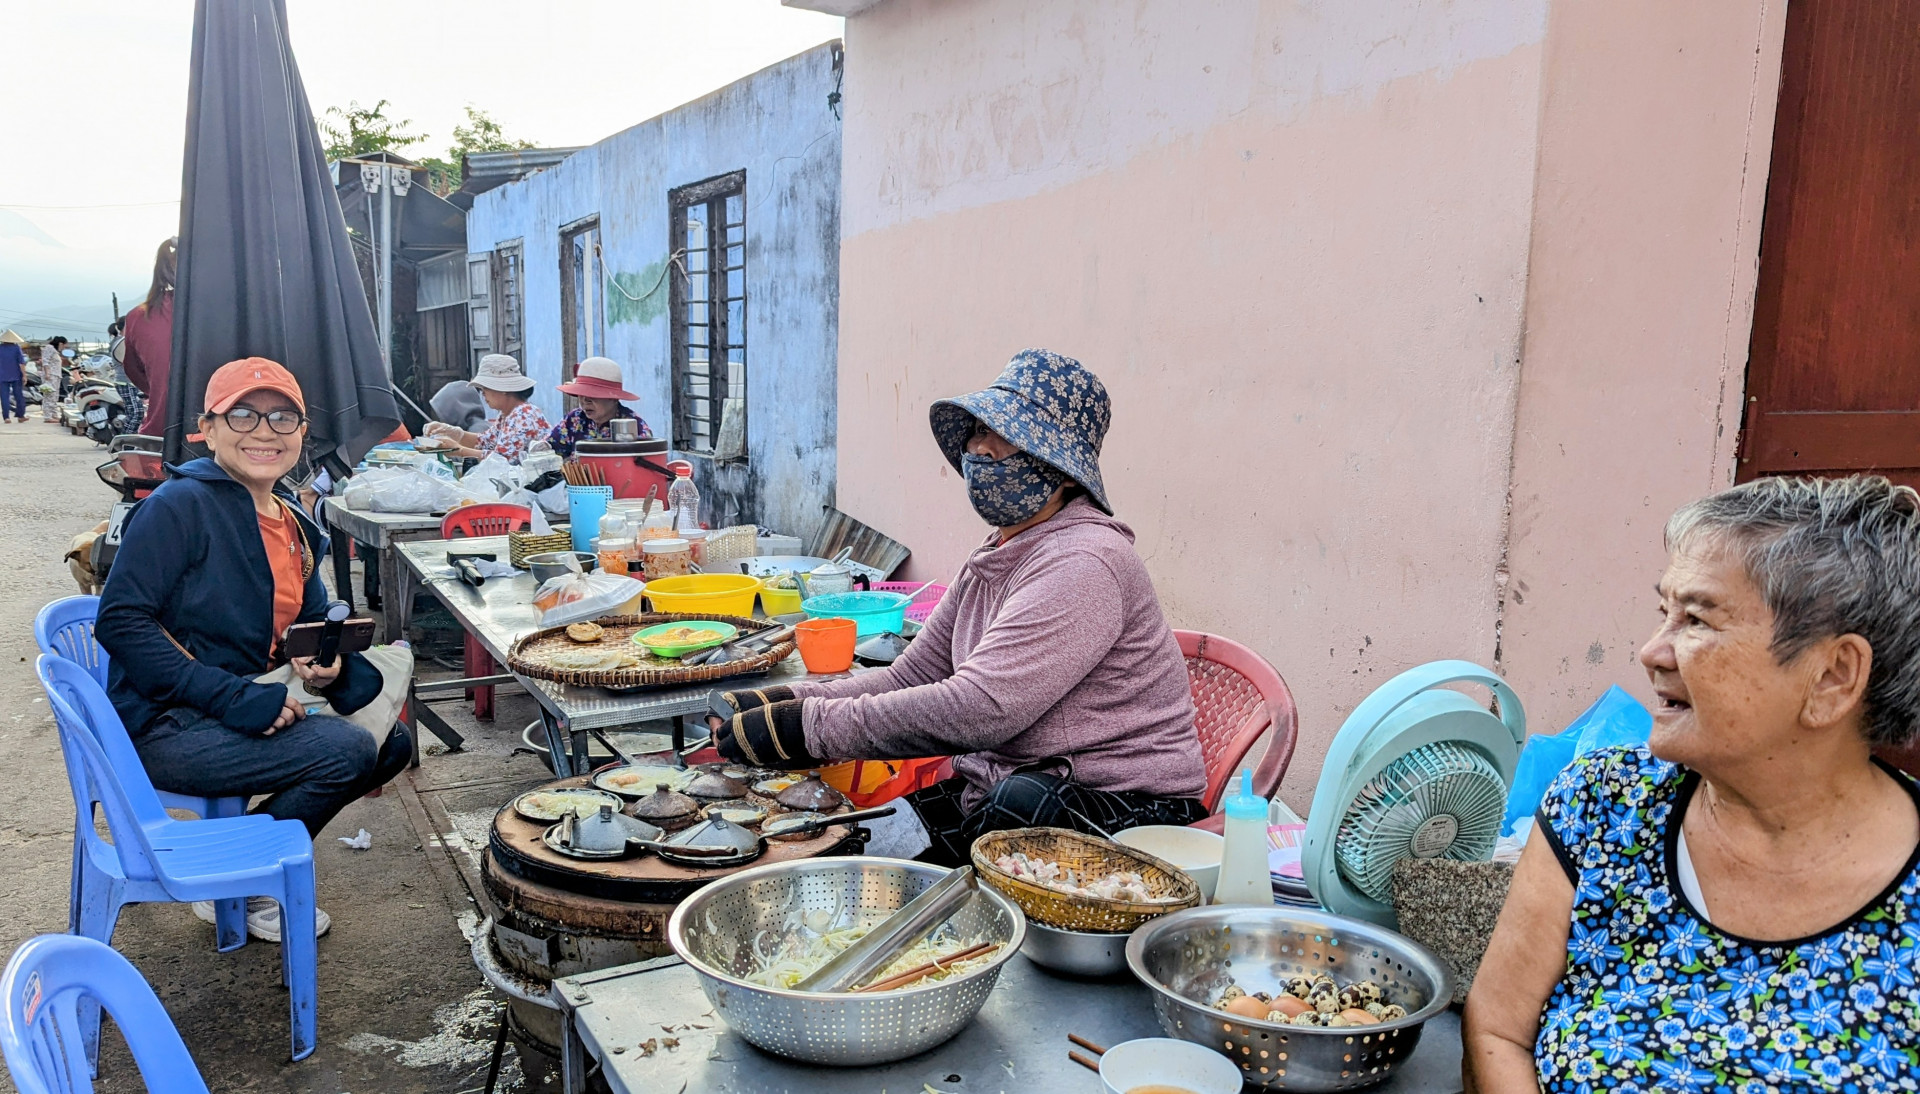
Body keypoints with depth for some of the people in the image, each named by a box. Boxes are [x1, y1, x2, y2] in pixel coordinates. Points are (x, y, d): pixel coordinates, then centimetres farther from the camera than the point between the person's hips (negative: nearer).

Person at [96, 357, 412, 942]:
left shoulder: (295, 525, 10)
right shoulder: (180, 505, -14)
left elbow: (315, 624, 21)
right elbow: (119, 620, -20)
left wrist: (329, 664, -4)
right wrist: (233, 696, -26)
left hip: (249, 707, 8)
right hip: (164, 727, -8)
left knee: (392, 743, -1)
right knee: (347, 749, -23)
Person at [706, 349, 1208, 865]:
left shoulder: (1081, 564, -22)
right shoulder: (994, 558, 10)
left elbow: (978, 709, -29)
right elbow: (912, 677, 8)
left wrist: (805, 727, -26)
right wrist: (786, 701, -7)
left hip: (1125, 805, -7)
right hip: (1005, 789, 8)